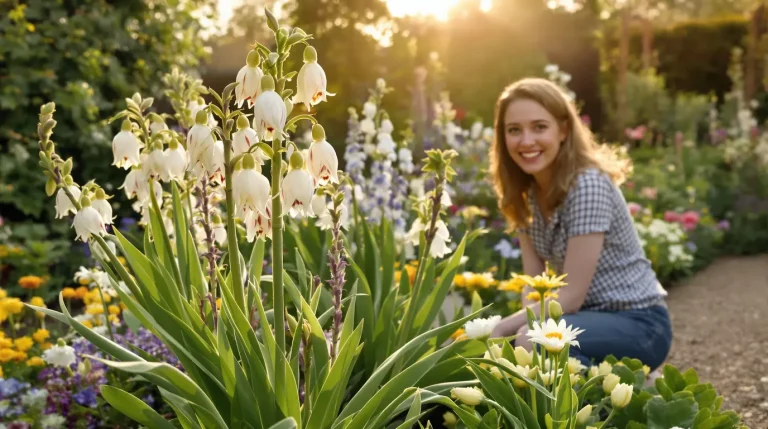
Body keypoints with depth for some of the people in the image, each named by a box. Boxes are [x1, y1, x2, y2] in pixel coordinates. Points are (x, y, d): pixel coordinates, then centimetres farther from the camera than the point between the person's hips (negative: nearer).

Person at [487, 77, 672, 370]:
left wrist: (499, 329, -23)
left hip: (638, 323, -8)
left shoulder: (588, 185, -22)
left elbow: (571, 295, -22)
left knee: (530, 343, -32)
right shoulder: (525, 192, 2)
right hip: (591, 316, 8)